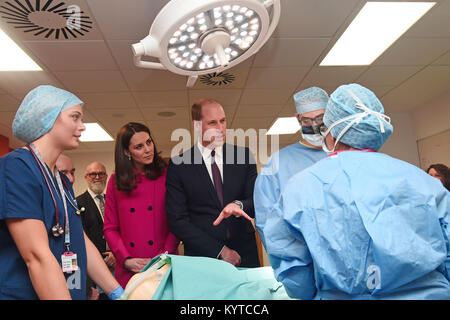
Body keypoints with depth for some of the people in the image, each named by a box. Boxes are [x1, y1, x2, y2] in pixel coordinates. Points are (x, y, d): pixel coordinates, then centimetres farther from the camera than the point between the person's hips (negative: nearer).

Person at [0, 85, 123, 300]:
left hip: (71, 292, 9)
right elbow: (37, 256, -24)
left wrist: (118, 293, 3)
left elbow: (82, 243, 8)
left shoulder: (62, 181, 10)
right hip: (22, 293, -8)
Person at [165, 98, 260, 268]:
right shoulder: (178, 166, -4)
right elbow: (177, 221, -7)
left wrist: (239, 204, -22)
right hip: (203, 258, -2)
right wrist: (219, 251, -12)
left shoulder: (243, 156, 2)